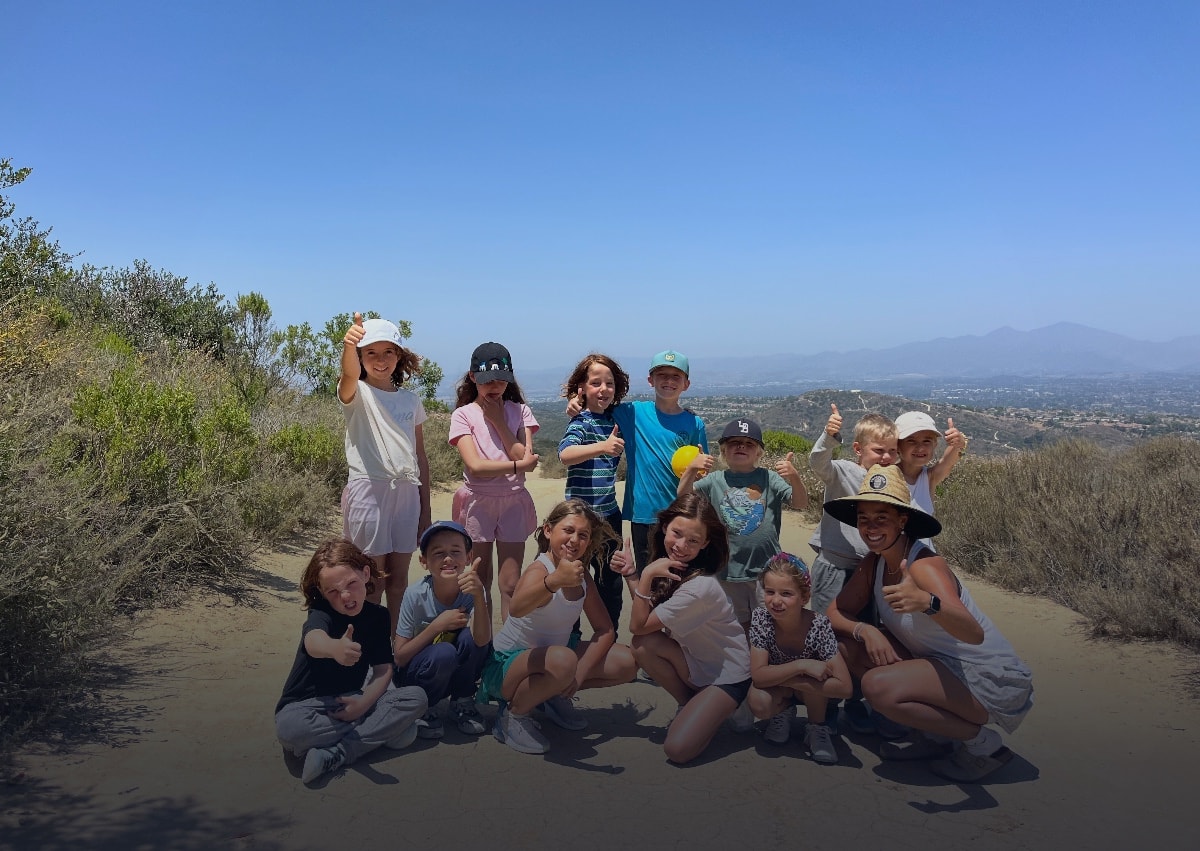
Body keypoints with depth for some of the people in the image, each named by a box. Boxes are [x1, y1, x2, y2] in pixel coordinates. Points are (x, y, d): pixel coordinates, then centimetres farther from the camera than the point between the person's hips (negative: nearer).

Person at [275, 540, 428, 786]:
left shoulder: (378, 615, -1)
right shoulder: (321, 613, -17)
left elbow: (383, 669, -4)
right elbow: (313, 641, -42)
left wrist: (364, 702, -24)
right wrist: (334, 648, -66)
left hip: (351, 701, 4)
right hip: (308, 705, -4)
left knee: (416, 698, -17)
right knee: (289, 728, -39)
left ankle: (334, 755, -25)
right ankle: (382, 731, -20)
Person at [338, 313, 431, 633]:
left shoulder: (410, 399, 11)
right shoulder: (357, 393, -2)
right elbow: (350, 374, -28)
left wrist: (425, 507, 12)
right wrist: (349, 345, -51)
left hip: (406, 490, 4)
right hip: (369, 489, -4)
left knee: (399, 576, 12)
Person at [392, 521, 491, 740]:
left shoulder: (471, 590, -16)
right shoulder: (416, 595, -20)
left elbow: (482, 641, -32)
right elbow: (399, 656, -16)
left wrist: (478, 595, -47)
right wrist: (438, 625, -27)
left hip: (457, 672, 2)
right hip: (414, 674, -2)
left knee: (470, 636, -27)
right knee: (443, 653, -34)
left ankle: (462, 703, -4)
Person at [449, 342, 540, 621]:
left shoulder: (519, 411, 4)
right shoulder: (463, 414, -3)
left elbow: (524, 456, -10)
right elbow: (475, 466, -16)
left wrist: (498, 421, -10)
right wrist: (519, 465, -11)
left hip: (513, 501, 1)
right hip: (479, 501, -1)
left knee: (510, 585, 4)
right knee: (481, 582, 10)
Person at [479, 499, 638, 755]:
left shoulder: (582, 577, -3)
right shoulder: (539, 569, -25)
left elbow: (605, 630, 0)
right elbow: (516, 608, -48)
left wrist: (581, 671, -16)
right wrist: (554, 581, -67)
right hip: (507, 664, -7)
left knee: (626, 662, -6)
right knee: (562, 660, -39)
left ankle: (554, 696, 12)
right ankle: (513, 714, -11)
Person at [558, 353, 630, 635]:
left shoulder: (614, 420, 7)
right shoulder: (581, 422, -13)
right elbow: (565, 453, -34)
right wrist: (602, 447, -48)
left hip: (609, 513, 7)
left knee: (612, 582, 15)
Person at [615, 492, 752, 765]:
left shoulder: (700, 588, -31)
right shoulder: (669, 567, -9)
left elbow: (638, 625, -22)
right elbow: (645, 613, -1)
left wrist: (646, 576, -28)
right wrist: (631, 573, -11)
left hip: (727, 674, -7)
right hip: (695, 659, 7)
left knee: (678, 749, -21)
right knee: (642, 646, -21)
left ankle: (720, 710, 9)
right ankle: (689, 705, 4)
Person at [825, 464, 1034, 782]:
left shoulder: (923, 565, -25)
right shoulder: (873, 564, -2)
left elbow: (974, 633, -38)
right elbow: (836, 612, 1)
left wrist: (927, 603, -56)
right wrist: (866, 630, -20)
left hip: (991, 680, -8)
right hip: (947, 666, 8)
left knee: (877, 685, -27)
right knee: (851, 647, -3)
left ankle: (983, 742, -4)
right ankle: (937, 735, 9)